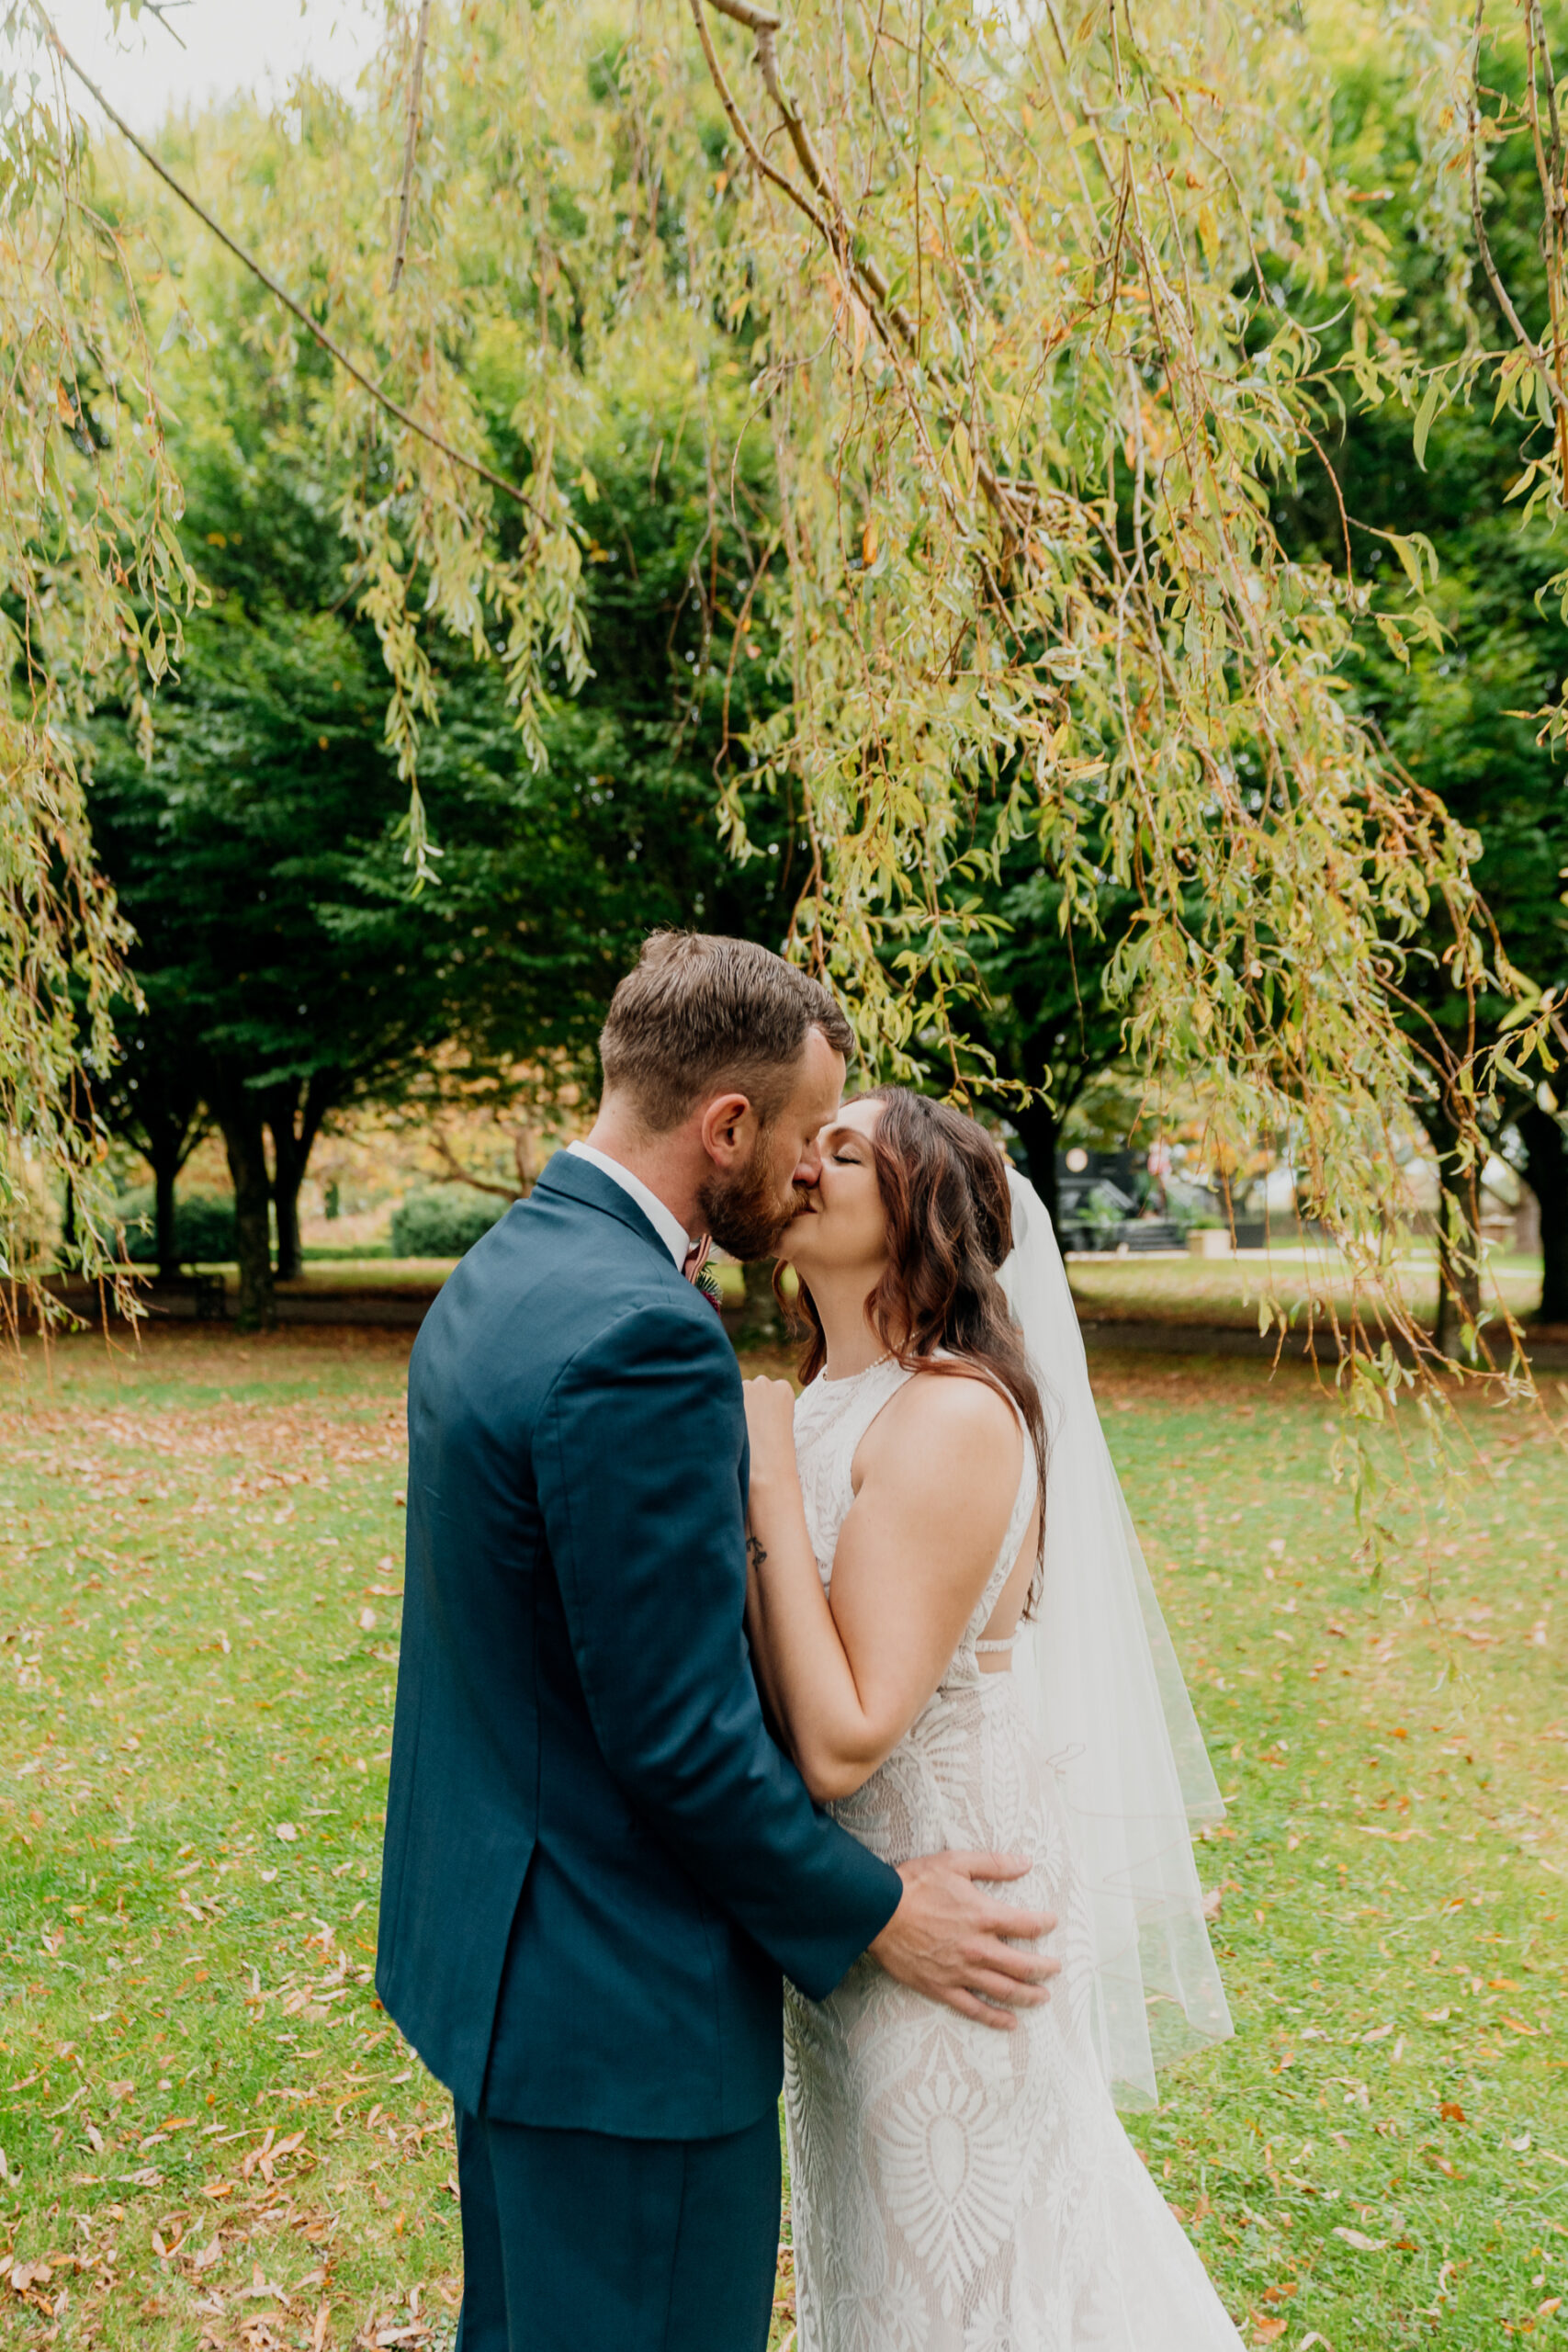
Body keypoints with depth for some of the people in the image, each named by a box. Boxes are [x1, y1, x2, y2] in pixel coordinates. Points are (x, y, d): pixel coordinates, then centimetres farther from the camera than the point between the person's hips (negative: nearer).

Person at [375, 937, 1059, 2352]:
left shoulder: (494, 1277, 4)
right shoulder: (643, 1340, -27)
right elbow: (682, 1737, -24)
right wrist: (873, 1916, -11)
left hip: (492, 1944, 10)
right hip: (624, 2004, -10)